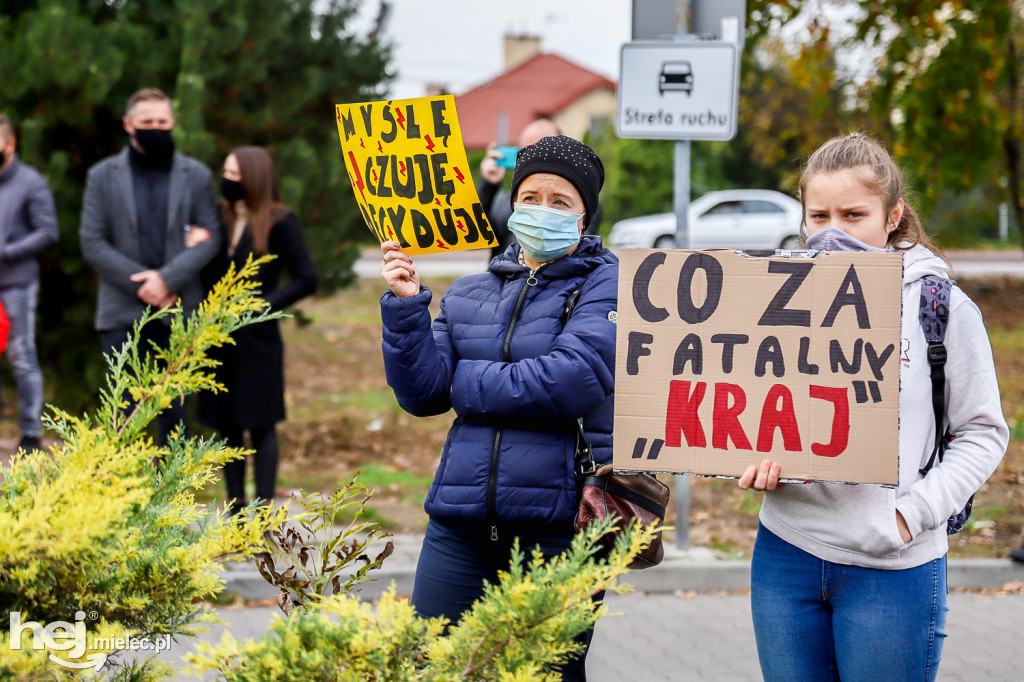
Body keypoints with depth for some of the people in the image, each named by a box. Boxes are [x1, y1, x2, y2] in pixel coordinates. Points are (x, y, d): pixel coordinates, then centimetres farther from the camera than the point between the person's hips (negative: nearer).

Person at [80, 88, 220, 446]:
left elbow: (210, 238, 3)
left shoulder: (196, 175, 9)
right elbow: (91, 242, 1)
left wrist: (168, 279, -12)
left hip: (178, 308, 1)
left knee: (174, 412, 5)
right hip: (122, 312, -1)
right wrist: (139, 284, -10)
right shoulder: (102, 176, 7)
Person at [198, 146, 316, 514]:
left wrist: (262, 305, -14)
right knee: (226, 425, 8)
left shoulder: (279, 222, -5)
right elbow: (209, 277, 14)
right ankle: (235, 511, 15)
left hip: (257, 339, -5)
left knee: (260, 425, -1)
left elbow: (305, 279, -7)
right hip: (218, 339, 5)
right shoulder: (219, 218, 9)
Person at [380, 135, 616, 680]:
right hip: (461, 528, 4)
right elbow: (420, 394, 6)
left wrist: (465, 384, -5)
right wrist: (405, 305, -6)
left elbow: (571, 380, -15)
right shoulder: (468, 295, 15)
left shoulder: (607, 284, 1)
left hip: (558, 530, -4)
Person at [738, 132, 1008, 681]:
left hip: (892, 568, -3)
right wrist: (755, 460, -7)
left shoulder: (941, 306, -3)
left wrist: (914, 513, -12)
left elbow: (983, 433, -1)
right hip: (786, 553, 4)